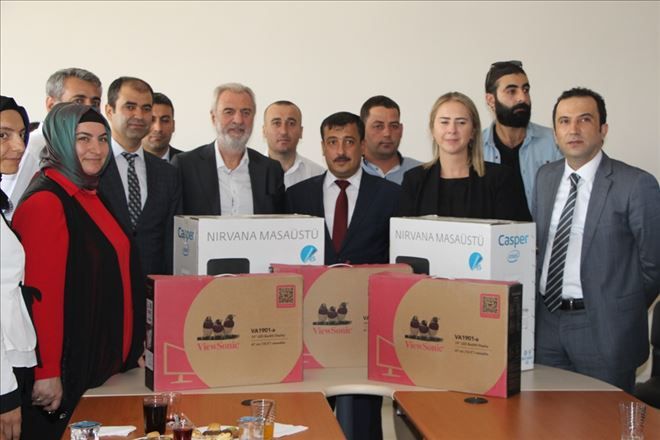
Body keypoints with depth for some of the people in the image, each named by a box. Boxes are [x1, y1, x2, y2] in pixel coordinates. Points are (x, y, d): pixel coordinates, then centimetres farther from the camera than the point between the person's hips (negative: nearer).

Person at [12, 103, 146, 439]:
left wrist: (129, 353, 17)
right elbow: (42, 292, -19)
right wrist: (46, 372, -20)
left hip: (104, 363, 9)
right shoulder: (45, 201, -16)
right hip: (67, 371, -8)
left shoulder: (88, 196, 12)